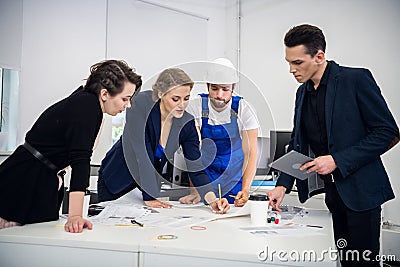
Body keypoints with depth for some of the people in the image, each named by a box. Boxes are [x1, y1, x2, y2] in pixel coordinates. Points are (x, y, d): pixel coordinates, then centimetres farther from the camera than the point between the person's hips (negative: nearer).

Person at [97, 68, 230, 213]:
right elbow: (141, 152, -30)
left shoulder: (186, 123, -16)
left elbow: (196, 168, -16)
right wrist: (149, 197, -29)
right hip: (115, 179, -2)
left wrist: (213, 200, -31)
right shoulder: (141, 104, -27)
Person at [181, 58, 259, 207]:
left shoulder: (242, 108, -13)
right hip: (205, 172, 0)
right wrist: (195, 191, -28)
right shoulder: (196, 106, -13)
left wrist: (245, 190, -30)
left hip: (236, 175, 0)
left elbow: (250, 152, -16)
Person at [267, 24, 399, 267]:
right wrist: (283, 185, 1)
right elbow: (298, 144, 13)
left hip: (360, 190, -6)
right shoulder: (303, 92, 10)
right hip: (330, 190, 6)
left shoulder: (356, 79, -10)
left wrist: (337, 160, -18)